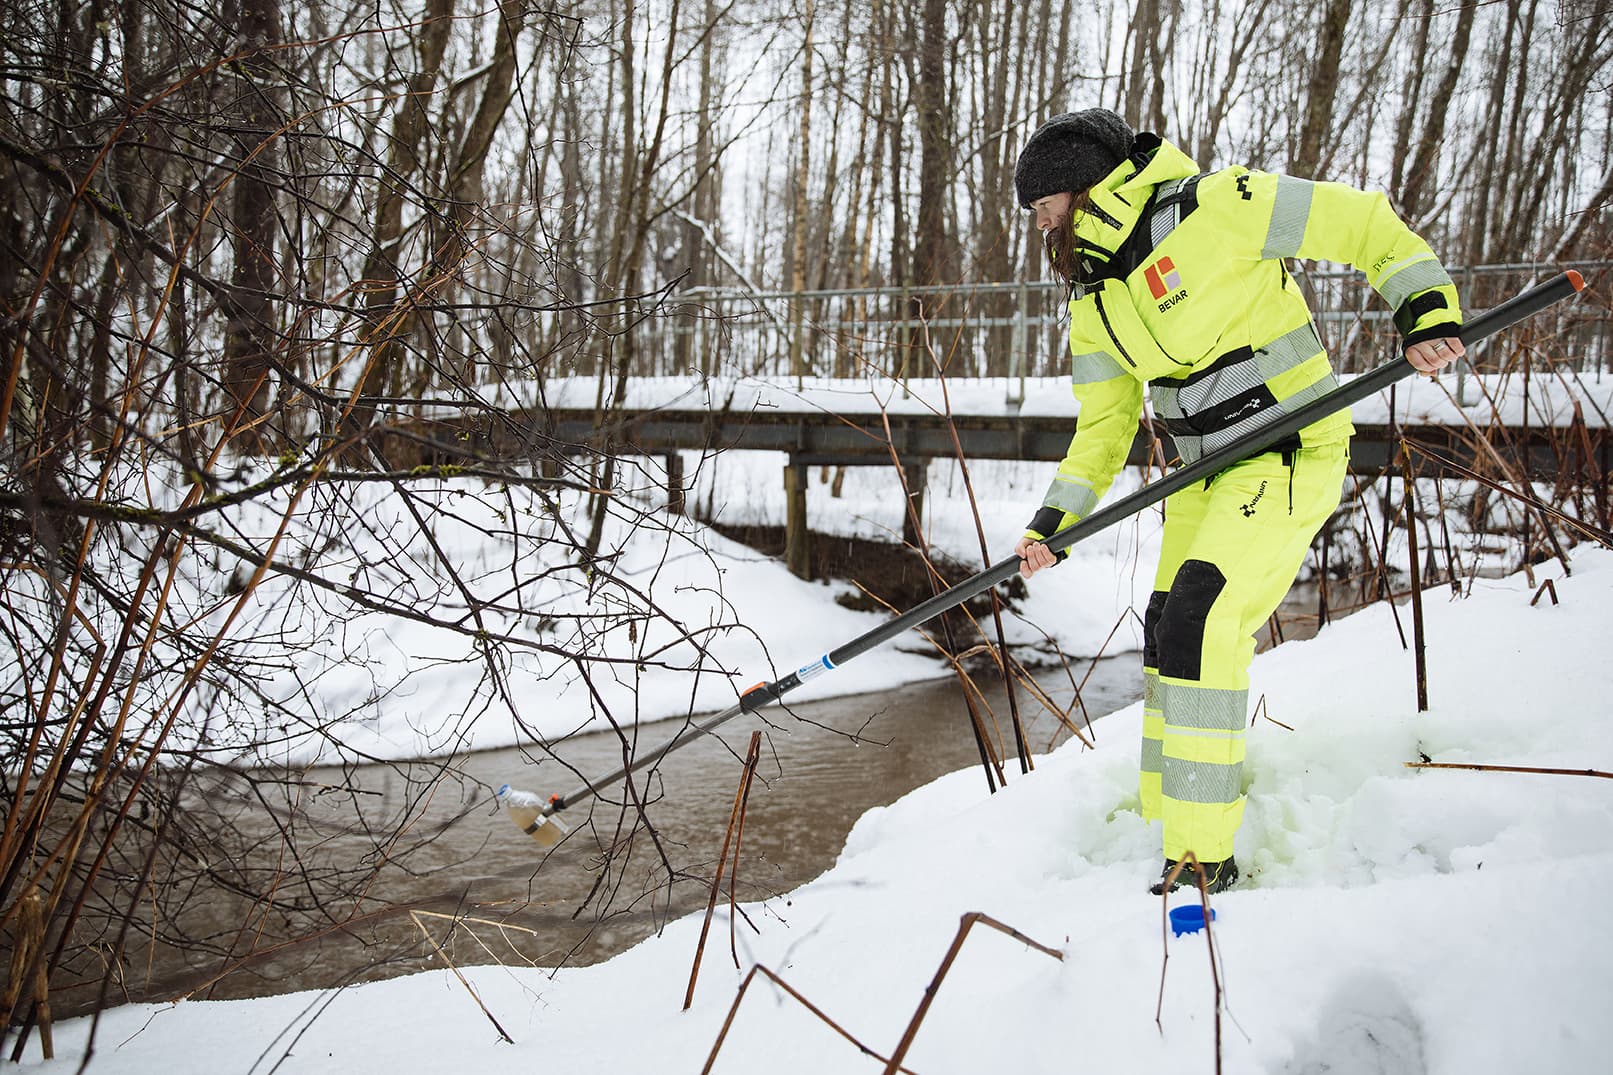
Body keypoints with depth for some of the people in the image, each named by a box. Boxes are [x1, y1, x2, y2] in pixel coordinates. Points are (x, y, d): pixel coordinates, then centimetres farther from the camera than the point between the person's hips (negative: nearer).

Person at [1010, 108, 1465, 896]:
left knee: (1200, 623, -19)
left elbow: (1367, 225, -8)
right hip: (1202, 474, 8)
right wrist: (1054, 523, 2)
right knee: (1169, 637, 10)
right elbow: (1103, 425, 12)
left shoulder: (1212, 208, -15)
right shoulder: (1093, 305, 8)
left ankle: (1202, 859, -10)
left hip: (1291, 456, -8)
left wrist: (1426, 311, -19)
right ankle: (1174, 832, 28)